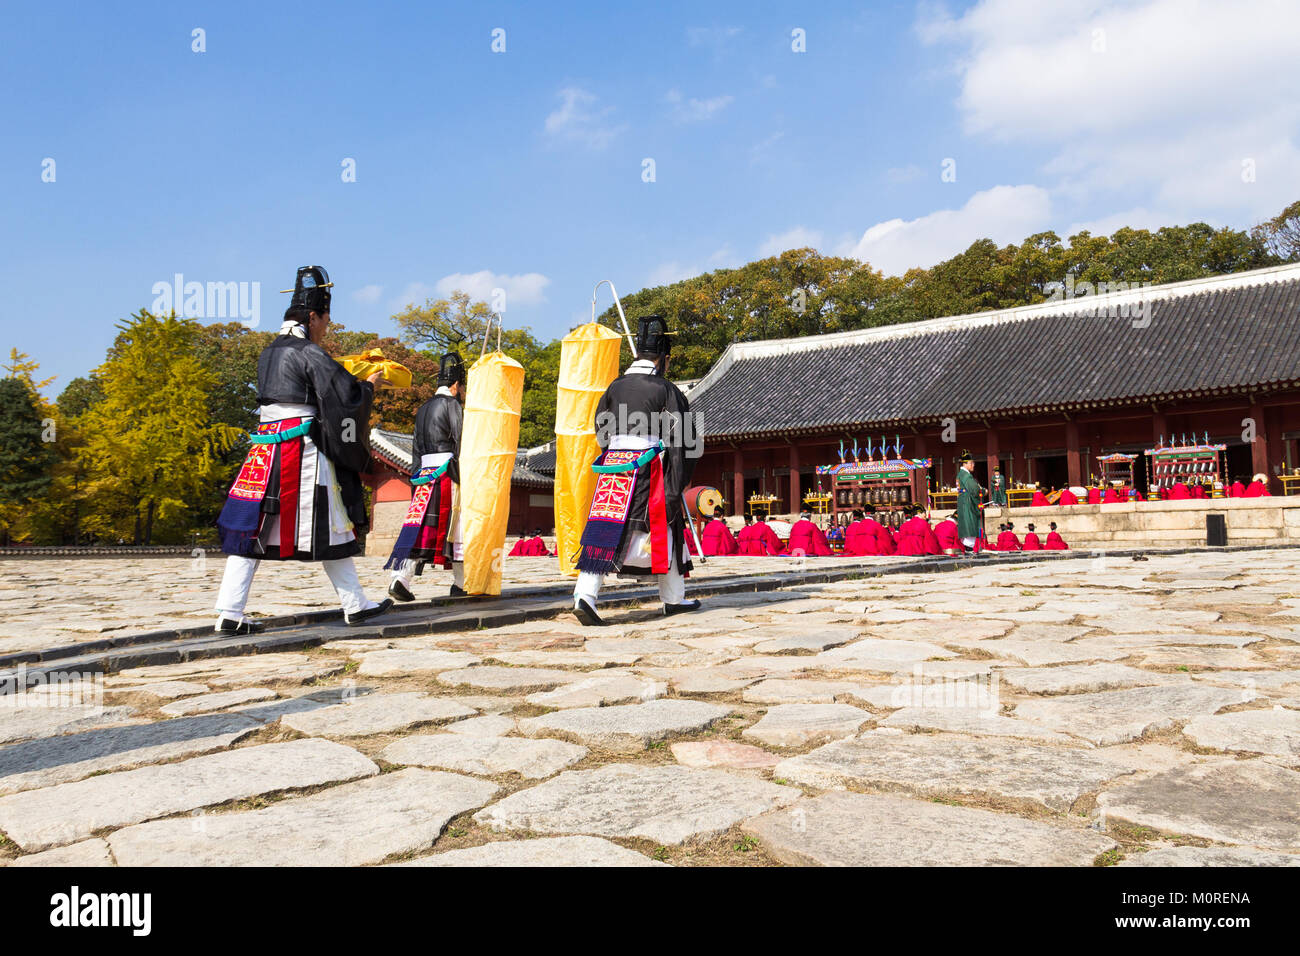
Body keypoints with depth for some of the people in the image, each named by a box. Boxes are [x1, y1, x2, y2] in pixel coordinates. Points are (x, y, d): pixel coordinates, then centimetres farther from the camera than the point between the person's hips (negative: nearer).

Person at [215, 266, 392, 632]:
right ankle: (355, 605, 12)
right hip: (304, 449, -7)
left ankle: (229, 613, 2)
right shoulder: (310, 353, -10)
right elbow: (345, 396, -13)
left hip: (266, 447, 7)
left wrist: (339, 371, 27)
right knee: (329, 528, 2)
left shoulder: (268, 352, 14)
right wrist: (370, 384, 6)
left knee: (250, 528, 5)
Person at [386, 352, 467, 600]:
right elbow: (461, 444, -12)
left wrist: (416, 480, 20)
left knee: (420, 528, 0)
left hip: (425, 477, 7)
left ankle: (400, 578, -12)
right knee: (458, 528, 3)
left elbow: (416, 450, 19)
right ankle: (461, 583, 8)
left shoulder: (423, 409, 19)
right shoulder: (452, 405, -5)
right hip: (448, 475, -7)